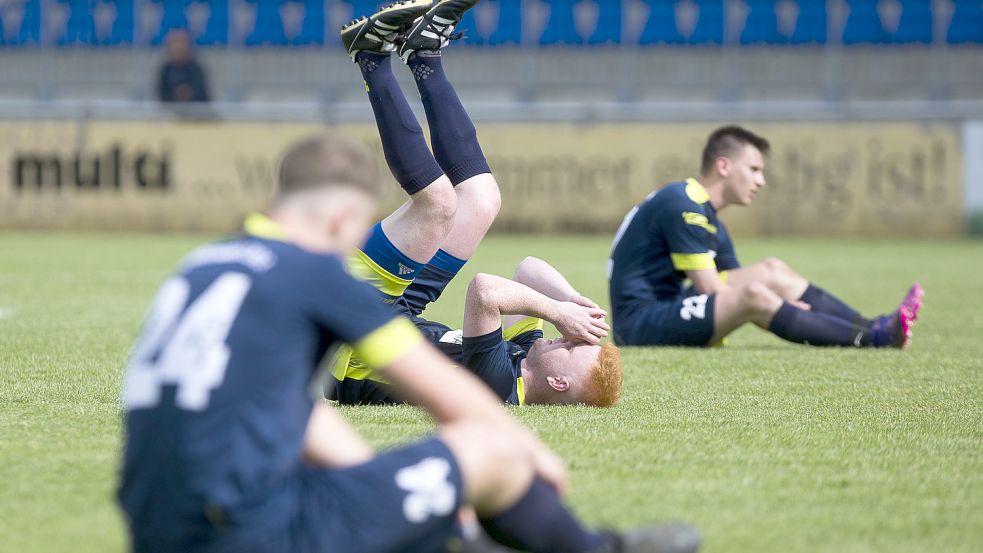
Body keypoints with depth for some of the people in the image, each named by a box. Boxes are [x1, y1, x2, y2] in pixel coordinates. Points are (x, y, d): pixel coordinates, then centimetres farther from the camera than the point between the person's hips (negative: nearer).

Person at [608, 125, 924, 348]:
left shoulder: (713, 228, 18)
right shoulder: (683, 205, -13)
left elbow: (729, 288, 13)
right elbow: (712, 291, -16)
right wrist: (783, 305, -10)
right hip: (639, 324, -10)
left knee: (773, 272, 3)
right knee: (753, 295, -30)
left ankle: (871, 329, -7)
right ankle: (868, 339, -29)